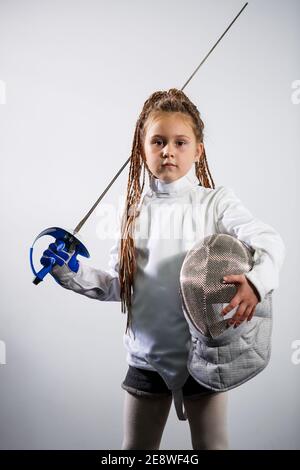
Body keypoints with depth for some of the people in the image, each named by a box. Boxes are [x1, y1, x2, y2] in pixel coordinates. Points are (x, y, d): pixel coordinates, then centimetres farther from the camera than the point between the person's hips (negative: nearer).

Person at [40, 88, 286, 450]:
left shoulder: (215, 201, -7)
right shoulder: (135, 210, 2)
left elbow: (269, 242, -17)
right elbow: (117, 285, 5)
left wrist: (256, 282, -36)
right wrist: (71, 271, -7)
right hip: (147, 355, 3)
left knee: (211, 445, 15)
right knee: (135, 447, 20)